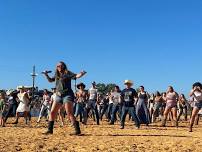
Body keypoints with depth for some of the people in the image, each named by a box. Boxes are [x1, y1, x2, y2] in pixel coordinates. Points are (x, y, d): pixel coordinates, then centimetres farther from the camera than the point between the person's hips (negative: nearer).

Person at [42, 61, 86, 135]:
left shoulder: (67, 73, -2)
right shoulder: (57, 75, 16)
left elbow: (76, 76, -15)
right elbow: (50, 80, 31)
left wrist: (81, 74, -35)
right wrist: (46, 75, 14)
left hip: (67, 95, -7)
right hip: (58, 96, 7)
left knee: (69, 113, -15)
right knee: (52, 112, 7)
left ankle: (77, 130, -13)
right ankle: (50, 130, 19)